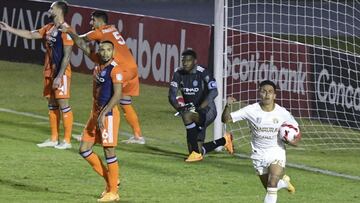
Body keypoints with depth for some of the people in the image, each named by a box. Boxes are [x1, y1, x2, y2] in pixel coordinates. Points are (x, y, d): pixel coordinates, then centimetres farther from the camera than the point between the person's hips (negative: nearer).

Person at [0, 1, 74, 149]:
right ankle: (54, 139, 17)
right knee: (52, 105, 11)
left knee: (63, 104, -6)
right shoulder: (49, 29, 11)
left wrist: (59, 76, -21)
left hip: (61, 73, -9)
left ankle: (67, 140, -2)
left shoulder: (65, 30, -15)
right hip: (49, 72, 9)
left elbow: (67, 56, -18)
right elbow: (30, 35, 19)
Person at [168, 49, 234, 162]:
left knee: (187, 116, -38)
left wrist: (200, 108, -44)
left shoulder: (202, 73, -18)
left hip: (207, 110, -6)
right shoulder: (179, 74, -2)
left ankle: (196, 153, -28)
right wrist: (178, 107, -28)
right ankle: (224, 141, 33)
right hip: (192, 110, 6)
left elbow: (213, 92, -32)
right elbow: (172, 95, -7)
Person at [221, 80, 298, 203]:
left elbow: (296, 128, 7)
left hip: (277, 152, -2)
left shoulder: (282, 113, -9)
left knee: (272, 185, -23)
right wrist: (227, 106, -32)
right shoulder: (251, 111, -12)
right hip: (258, 155, 2)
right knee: (269, 188, 14)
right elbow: (226, 119, -12)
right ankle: (284, 181, 49)